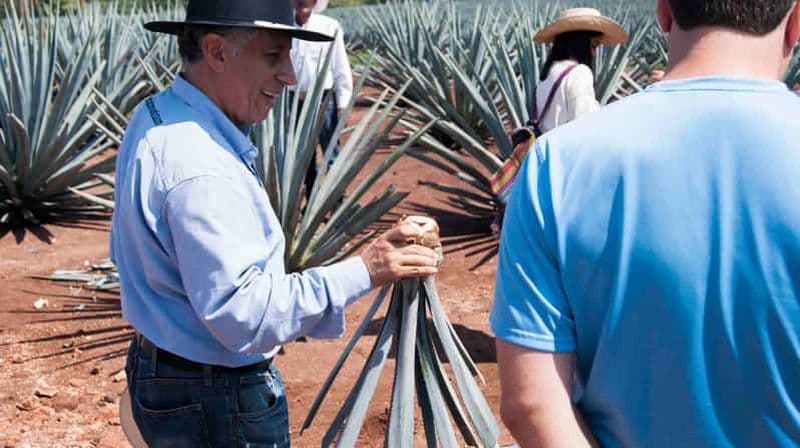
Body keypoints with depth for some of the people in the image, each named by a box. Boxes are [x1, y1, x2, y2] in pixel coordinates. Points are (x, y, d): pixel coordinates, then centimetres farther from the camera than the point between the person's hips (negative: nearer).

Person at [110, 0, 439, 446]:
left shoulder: (154, 117, 3)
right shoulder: (201, 168, -30)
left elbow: (129, 250, 15)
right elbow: (243, 314, -30)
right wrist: (362, 272, -29)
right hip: (217, 404, -10)